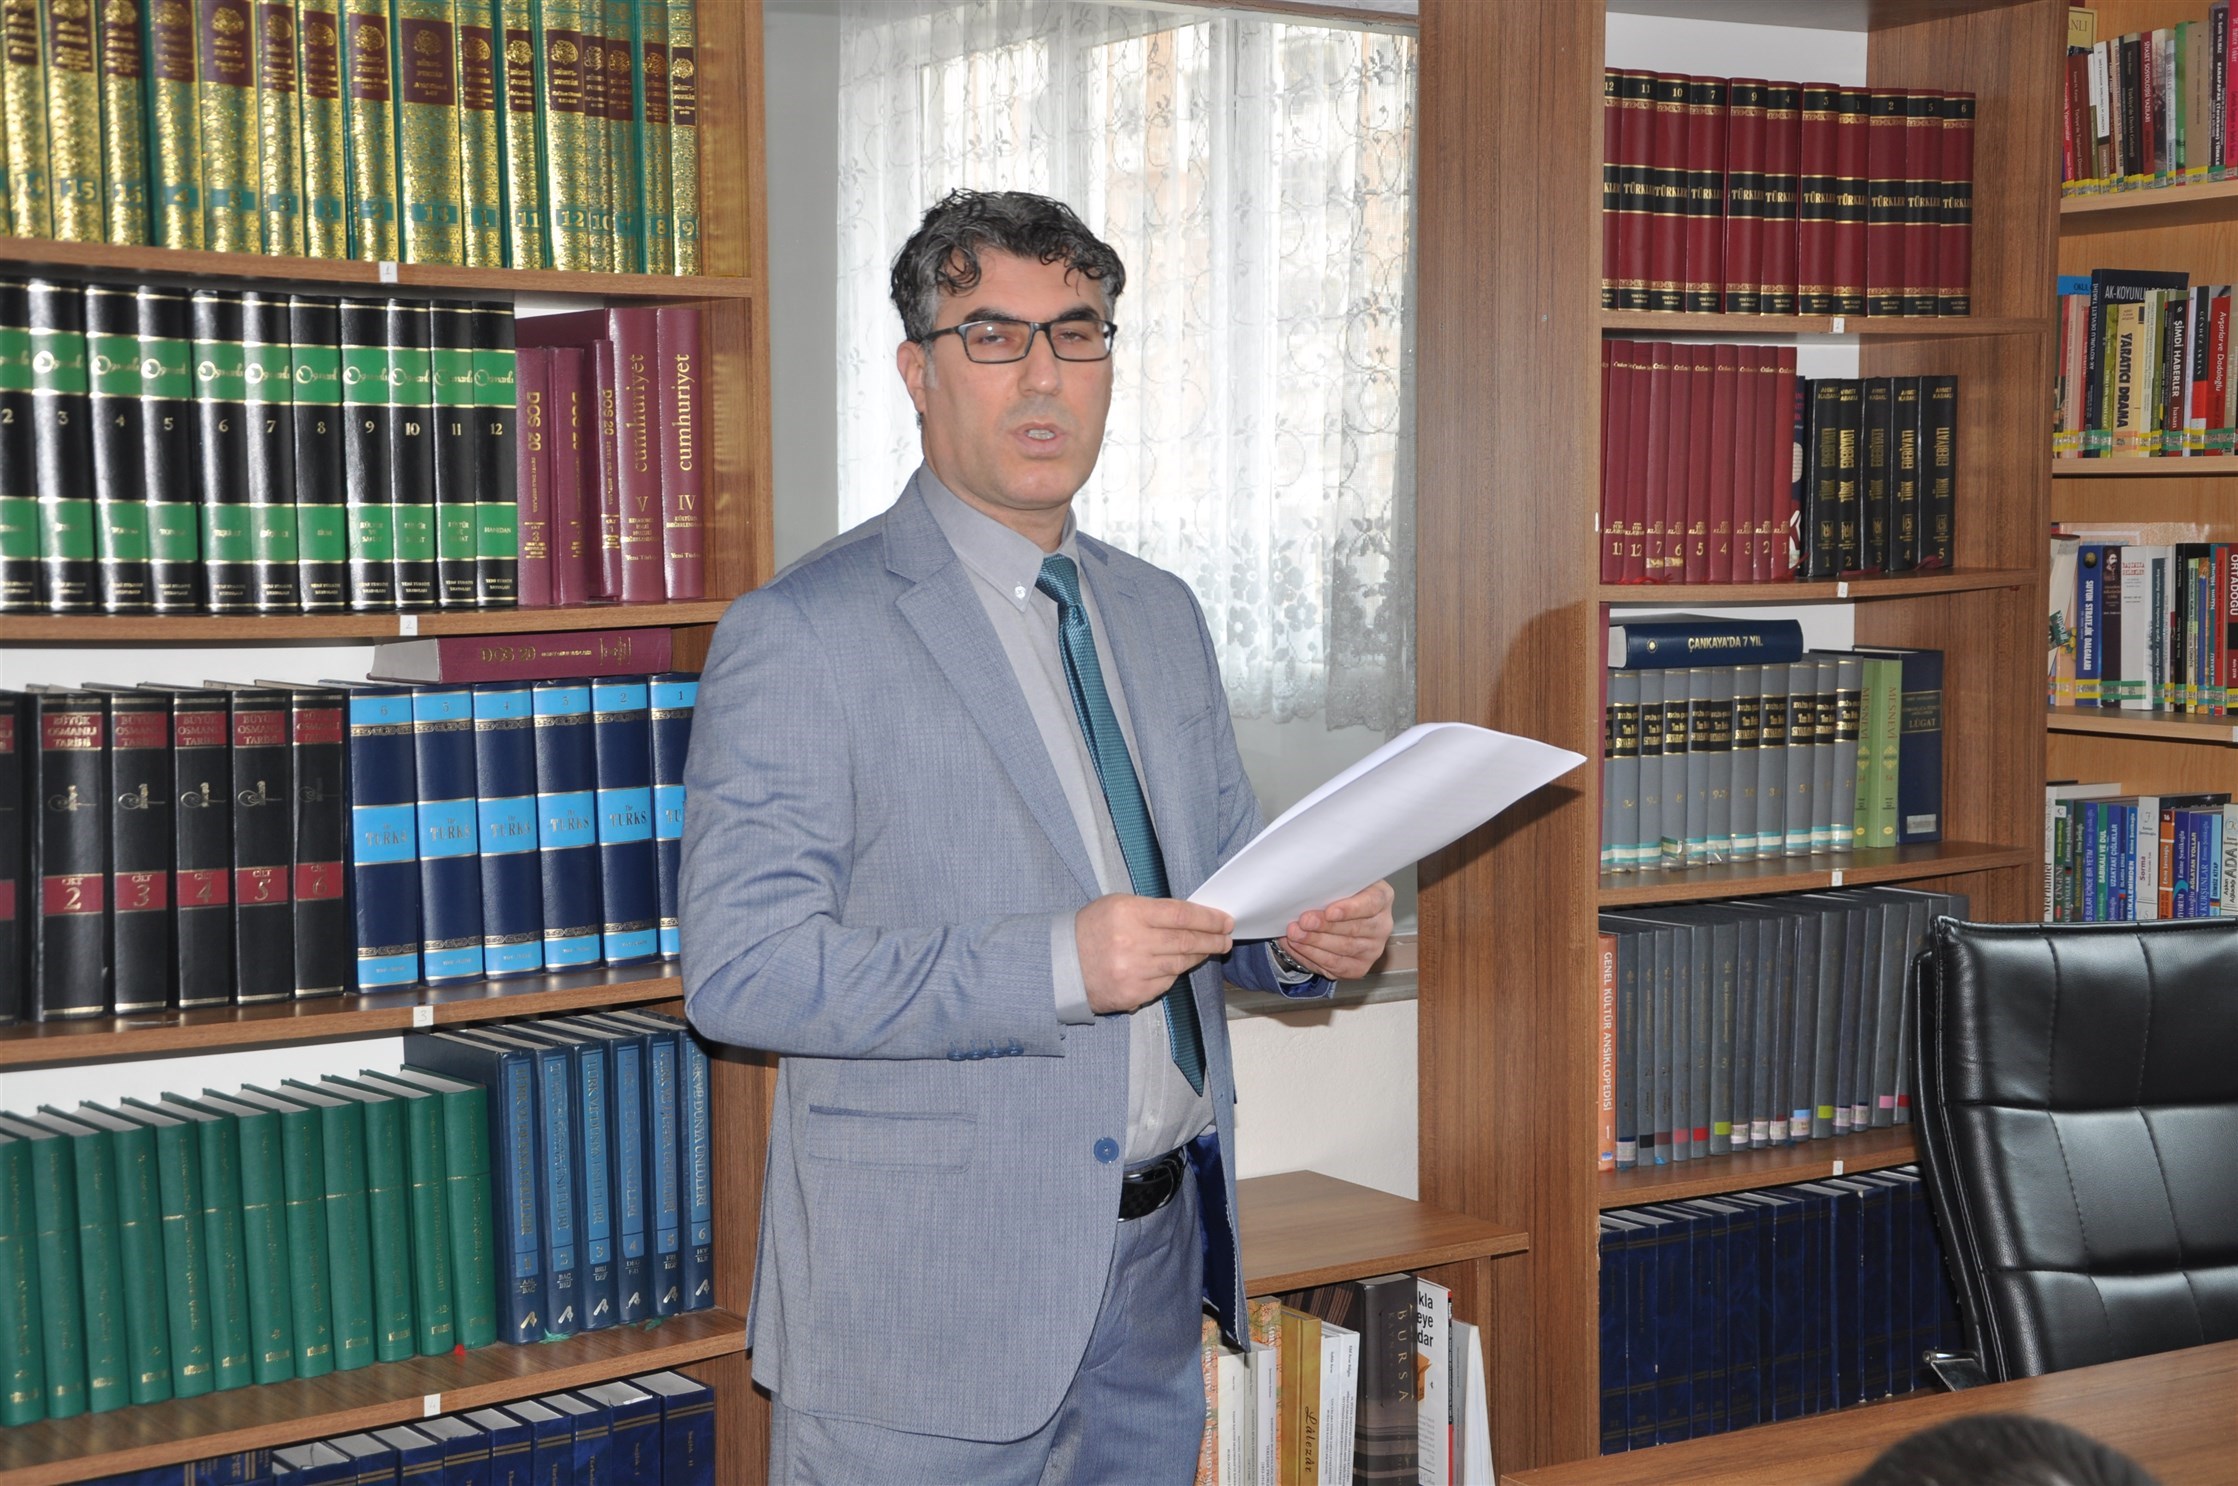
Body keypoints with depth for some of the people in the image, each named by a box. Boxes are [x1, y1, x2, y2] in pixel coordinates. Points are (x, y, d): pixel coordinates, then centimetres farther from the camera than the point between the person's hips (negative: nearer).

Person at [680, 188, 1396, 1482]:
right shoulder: (801, 635, -10)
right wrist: (1053, 966, -25)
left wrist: (1308, 935, -4)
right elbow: (740, 970, -17)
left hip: (1162, 1255, 7)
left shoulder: (1162, 614, 12)